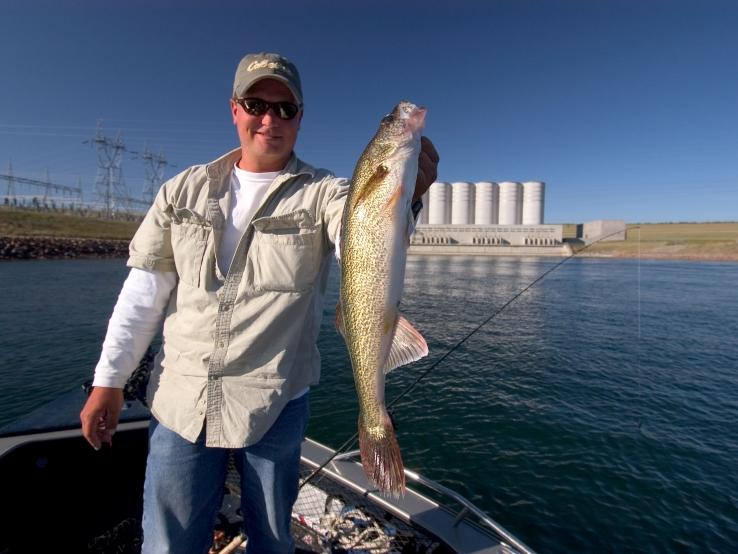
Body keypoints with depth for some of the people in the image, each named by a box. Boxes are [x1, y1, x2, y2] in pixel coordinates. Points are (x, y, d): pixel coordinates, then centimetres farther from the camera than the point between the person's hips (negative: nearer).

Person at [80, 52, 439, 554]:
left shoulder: (324, 193, -4)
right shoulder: (184, 189, 5)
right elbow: (144, 289, 6)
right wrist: (108, 380, 5)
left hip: (276, 405, -1)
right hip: (180, 401, 2)